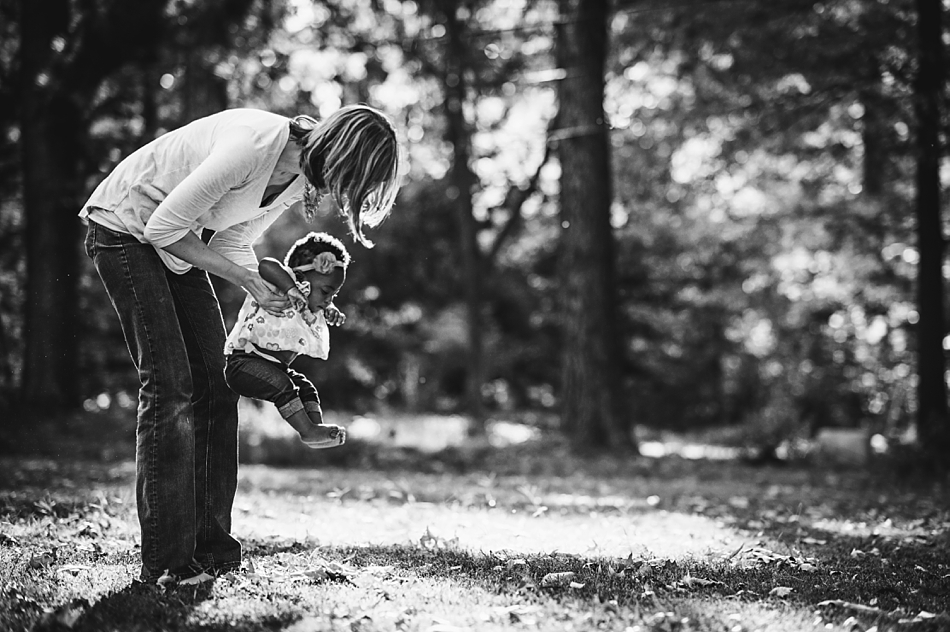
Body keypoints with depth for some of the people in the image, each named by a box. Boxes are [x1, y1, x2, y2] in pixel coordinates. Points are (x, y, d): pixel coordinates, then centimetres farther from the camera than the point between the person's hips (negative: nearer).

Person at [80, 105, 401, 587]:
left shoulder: (300, 175, -5)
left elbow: (232, 244, 4)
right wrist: (248, 280, -22)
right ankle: (166, 562, -11)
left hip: (175, 243, 9)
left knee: (217, 384, 3)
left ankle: (211, 547, 8)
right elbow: (163, 227, -27)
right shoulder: (255, 147, -32)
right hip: (124, 228, -9)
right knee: (169, 384, -14)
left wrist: (276, 301, -10)